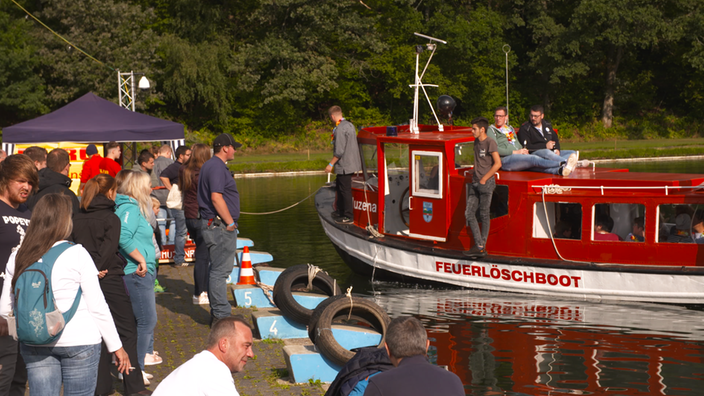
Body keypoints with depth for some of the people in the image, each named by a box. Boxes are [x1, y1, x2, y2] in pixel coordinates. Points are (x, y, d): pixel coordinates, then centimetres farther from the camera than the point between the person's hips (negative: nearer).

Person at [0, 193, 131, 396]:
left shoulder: (17, 258, 2)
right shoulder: (77, 254, -9)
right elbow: (97, 307, -8)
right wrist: (116, 347, -1)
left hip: (34, 346, 4)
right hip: (79, 342, -3)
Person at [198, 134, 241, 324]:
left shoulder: (209, 165, 18)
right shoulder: (217, 167, -15)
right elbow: (216, 197, -24)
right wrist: (230, 222, -18)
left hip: (211, 224, 11)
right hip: (220, 225, -11)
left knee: (218, 270, 15)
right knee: (220, 271, -8)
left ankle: (217, 314, 21)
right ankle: (221, 315, -6)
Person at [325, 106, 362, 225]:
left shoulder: (340, 129, -20)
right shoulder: (350, 125, 10)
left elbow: (339, 151, -24)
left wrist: (331, 164, -15)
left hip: (344, 165, -10)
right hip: (351, 162, 10)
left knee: (345, 190, -4)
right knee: (339, 187, 21)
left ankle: (349, 217, 1)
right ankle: (341, 211, 32)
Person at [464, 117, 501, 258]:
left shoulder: (490, 142, -9)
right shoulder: (476, 142, 15)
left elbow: (497, 164, -15)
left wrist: (483, 179, -13)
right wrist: (475, 176, 15)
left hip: (486, 183, -8)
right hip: (475, 183, 8)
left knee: (484, 215, -2)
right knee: (469, 213, 0)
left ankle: (482, 247, 4)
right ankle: (479, 246, 1)